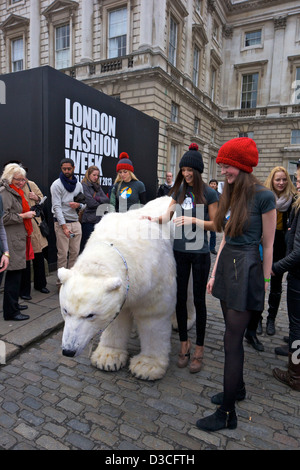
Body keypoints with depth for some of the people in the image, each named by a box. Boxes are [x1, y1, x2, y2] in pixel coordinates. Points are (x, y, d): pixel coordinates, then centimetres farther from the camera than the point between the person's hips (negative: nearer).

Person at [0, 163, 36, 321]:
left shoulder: (14, 192, 20)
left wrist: (28, 212, 19)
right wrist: (23, 216, -14)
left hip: (19, 237, 10)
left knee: (16, 273, 15)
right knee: (13, 274, -6)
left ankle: (13, 303, 28)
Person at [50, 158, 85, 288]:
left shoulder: (78, 185, 13)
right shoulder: (56, 185, -4)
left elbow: (84, 204, 17)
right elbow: (57, 207, -11)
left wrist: (78, 205, -9)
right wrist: (64, 227, -19)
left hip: (76, 222, 5)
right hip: (62, 222, -5)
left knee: (75, 252, 7)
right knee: (63, 254, -5)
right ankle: (61, 281, 5)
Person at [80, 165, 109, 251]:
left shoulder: (97, 186, 19)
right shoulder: (83, 186, -4)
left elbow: (107, 199, 9)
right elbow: (90, 203, -13)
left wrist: (97, 198, -8)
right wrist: (100, 203, 4)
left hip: (98, 219, 7)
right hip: (88, 219, -7)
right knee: (86, 245, -3)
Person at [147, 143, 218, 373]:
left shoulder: (209, 193, -5)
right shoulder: (180, 190, 7)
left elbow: (215, 223, -5)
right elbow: (167, 216, 5)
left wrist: (193, 220, -18)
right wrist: (153, 218, -14)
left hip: (199, 252, -4)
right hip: (180, 250, 4)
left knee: (199, 299, 6)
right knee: (180, 297, 10)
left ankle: (199, 349, 22)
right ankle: (184, 343, 28)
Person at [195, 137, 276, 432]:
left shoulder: (263, 196, -12)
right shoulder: (229, 195, 9)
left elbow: (268, 245, -7)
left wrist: (265, 282, -3)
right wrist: (214, 274, 12)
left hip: (247, 269, -7)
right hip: (226, 265, 7)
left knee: (232, 340, -1)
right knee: (233, 334, 18)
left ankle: (227, 414, 14)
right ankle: (237, 387, 39)